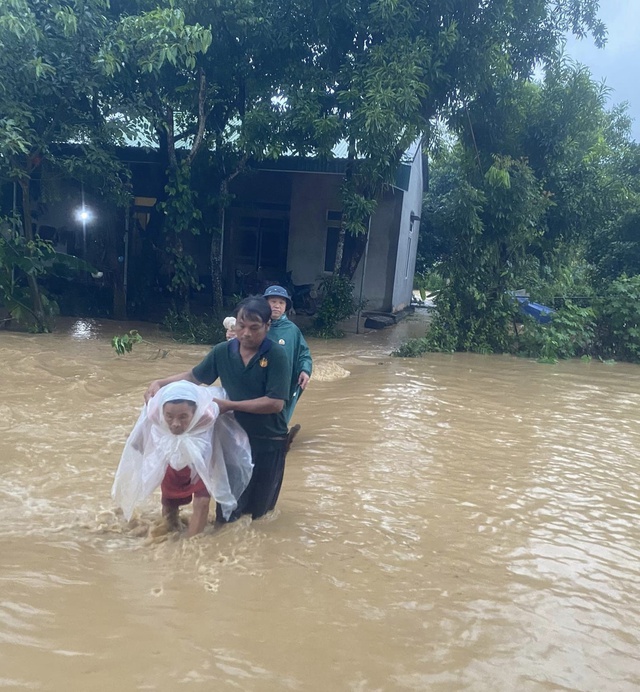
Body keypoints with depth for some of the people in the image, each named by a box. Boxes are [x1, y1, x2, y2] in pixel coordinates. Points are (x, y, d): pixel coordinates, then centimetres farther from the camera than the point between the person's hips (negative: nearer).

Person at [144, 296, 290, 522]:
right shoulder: (222, 351, -4)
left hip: (269, 442, -3)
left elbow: (276, 403, -22)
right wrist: (160, 383, -5)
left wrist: (230, 405, -21)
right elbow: (194, 376, 10)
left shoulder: (276, 355, -16)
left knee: (259, 509, 13)